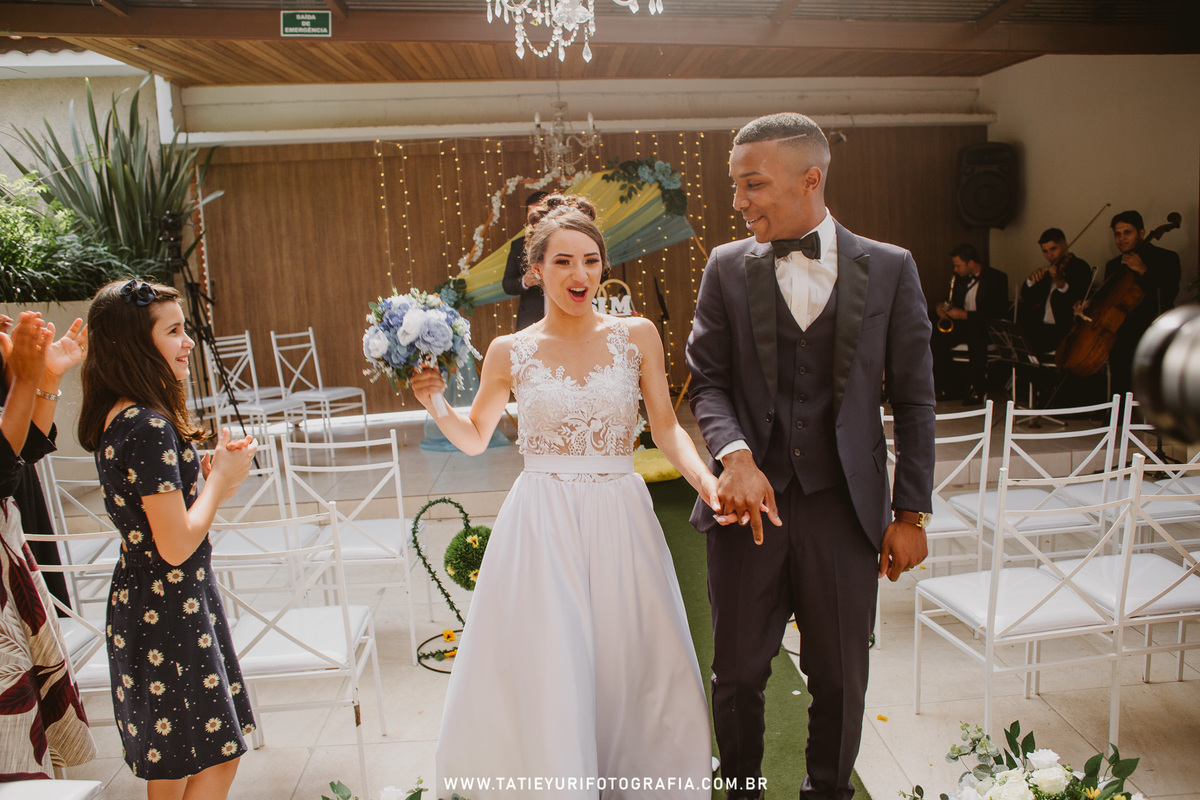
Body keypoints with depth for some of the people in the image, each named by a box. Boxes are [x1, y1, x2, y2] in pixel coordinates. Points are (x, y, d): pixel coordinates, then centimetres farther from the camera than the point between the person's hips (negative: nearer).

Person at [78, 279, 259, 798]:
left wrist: (209, 471, 3)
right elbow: (176, 545, -25)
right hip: (169, 608, -10)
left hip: (142, 602, 10)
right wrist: (221, 478, -12)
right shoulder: (149, 428, -25)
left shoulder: (119, 416, 6)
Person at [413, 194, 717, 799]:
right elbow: (474, 438, 13)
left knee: (629, 666, 11)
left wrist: (704, 479, -13)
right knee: (544, 674, 3)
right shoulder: (510, 352, 1)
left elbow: (666, 426, 3)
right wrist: (435, 404, -5)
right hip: (541, 526, -1)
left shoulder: (636, 335, 2)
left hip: (621, 521, 1)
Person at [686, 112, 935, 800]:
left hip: (844, 508, 0)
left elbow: (914, 401, 3)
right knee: (738, 673, 13)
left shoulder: (890, 268, 0)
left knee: (840, 680, 14)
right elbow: (708, 382, 2)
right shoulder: (727, 267, 2)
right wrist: (735, 453, -17)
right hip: (749, 502, 1)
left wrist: (911, 513, 2)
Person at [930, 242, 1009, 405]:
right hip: (961, 324, 6)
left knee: (976, 341, -39)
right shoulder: (960, 278, 12)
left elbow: (999, 312, -16)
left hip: (985, 326, -6)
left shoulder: (997, 278, -7)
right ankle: (946, 388, -15)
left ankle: (976, 390, -25)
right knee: (937, 339, -23)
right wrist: (939, 308, -3)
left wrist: (965, 315, -21)